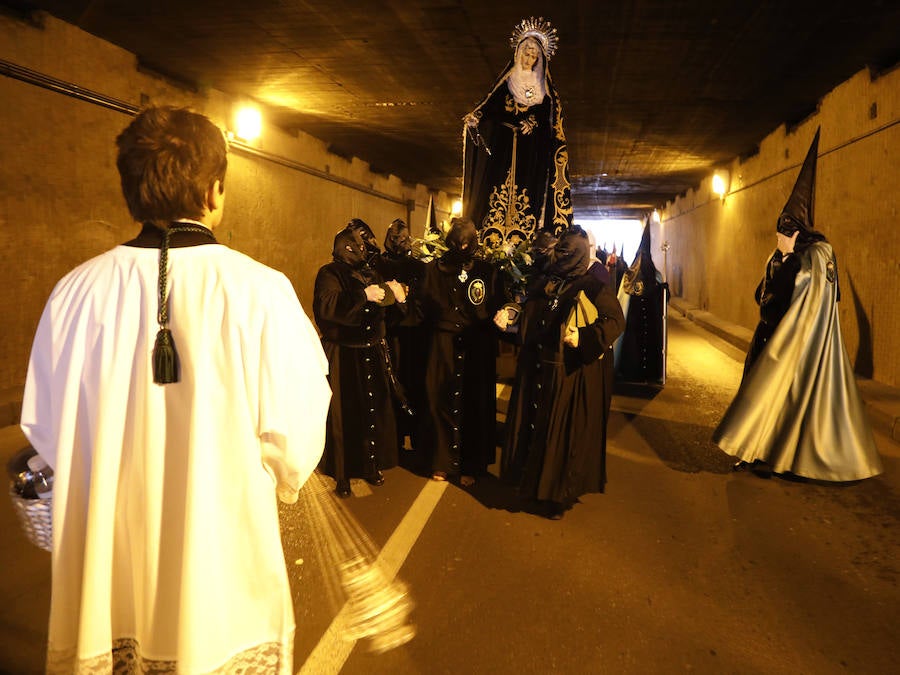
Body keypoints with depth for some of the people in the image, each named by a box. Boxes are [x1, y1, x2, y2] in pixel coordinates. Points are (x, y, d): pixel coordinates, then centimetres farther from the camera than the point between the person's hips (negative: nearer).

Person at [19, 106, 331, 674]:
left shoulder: (76, 292, -10)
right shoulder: (262, 292, -20)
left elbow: (44, 428, 0)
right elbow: (295, 441, -16)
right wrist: (280, 482, 7)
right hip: (225, 574, -2)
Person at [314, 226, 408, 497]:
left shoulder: (372, 274, 14)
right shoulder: (330, 274, -3)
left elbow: (390, 316, 12)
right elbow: (325, 306, -23)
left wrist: (398, 299, -9)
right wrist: (363, 296, -28)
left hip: (374, 355, 5)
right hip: (343, 359, -5)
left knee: (375, 411, 8)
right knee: (344, 415, 0)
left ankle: (371, 465, 25)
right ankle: (342, 474, 14)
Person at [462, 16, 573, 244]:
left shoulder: (543, 85, 15)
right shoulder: (507, 80, 13)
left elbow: (548, 112, 6)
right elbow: (491, 105, 4)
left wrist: (534, 122, -13)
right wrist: (476, 116, -15)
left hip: (532, 149, 0)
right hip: (503, 145, 0)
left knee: (528, 190, -8)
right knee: (499, 187, -10)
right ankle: (492, 243, -12)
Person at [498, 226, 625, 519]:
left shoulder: (592, 286, -7)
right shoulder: (541, 283, 10)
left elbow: (616, 320, -13)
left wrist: (584, 338, -25)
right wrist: (508, 323, 2)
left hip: (572, 373, -5)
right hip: (538, 370, 6)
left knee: (565, 432, 3)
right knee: (534, 425, 13)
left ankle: (560, 495, 19)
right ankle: (533, 481, 31)